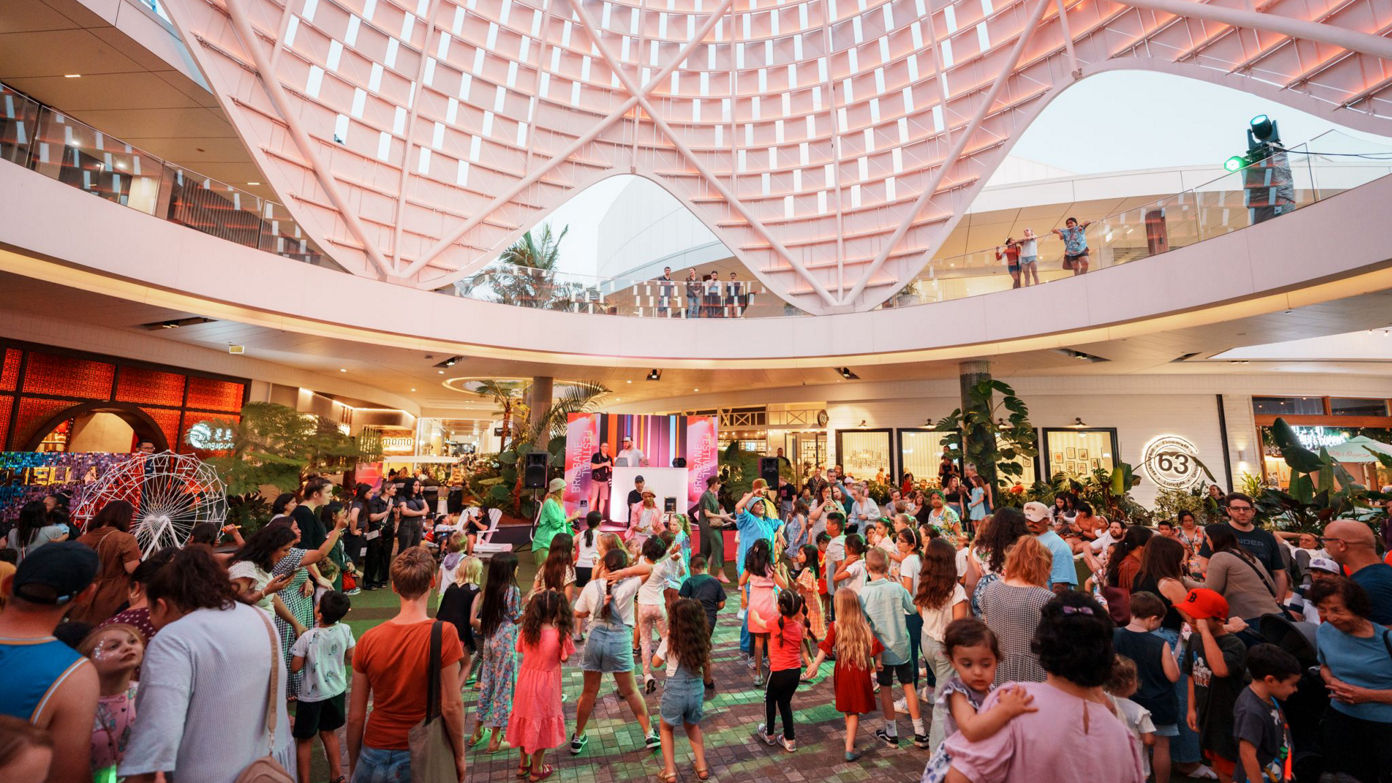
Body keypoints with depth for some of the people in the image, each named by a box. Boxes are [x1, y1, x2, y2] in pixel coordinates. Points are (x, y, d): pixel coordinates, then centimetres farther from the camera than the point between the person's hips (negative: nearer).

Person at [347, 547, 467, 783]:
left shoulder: (368, 639, -7)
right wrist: (460, 757, -2)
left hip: (374, 757, 2)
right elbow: (451, 706, -16)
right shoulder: (443, 634, -18)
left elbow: (355, 716, 0)